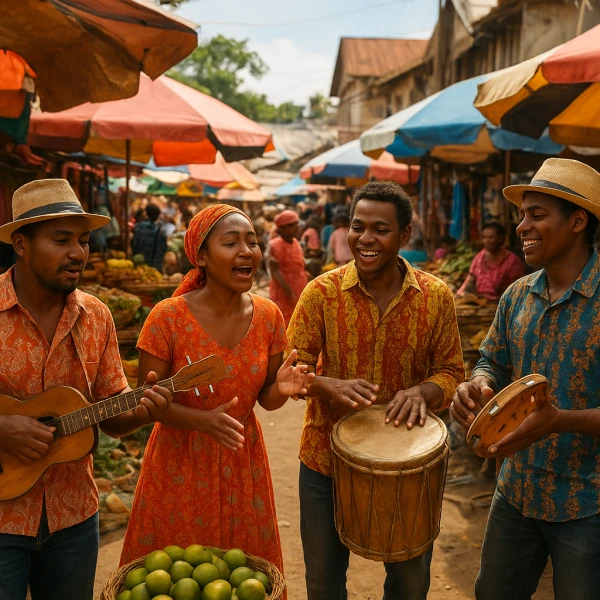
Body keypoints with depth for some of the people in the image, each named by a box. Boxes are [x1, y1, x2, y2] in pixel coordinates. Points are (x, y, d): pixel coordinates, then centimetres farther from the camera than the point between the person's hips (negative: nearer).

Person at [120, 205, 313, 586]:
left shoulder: (268, 315, -6)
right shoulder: (169, 317, -17)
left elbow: (264, 398, 3)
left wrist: (281, 388, -20)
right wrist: (203, 419, -28)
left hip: (243, 464, 3)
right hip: (179, 466, -3)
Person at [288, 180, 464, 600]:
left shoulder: (436, 297, -6)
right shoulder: (322, 292, -10)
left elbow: (451, 371, 0)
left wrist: (422, 392, -22)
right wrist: (330, 385, -29)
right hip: (327, 457, 0)